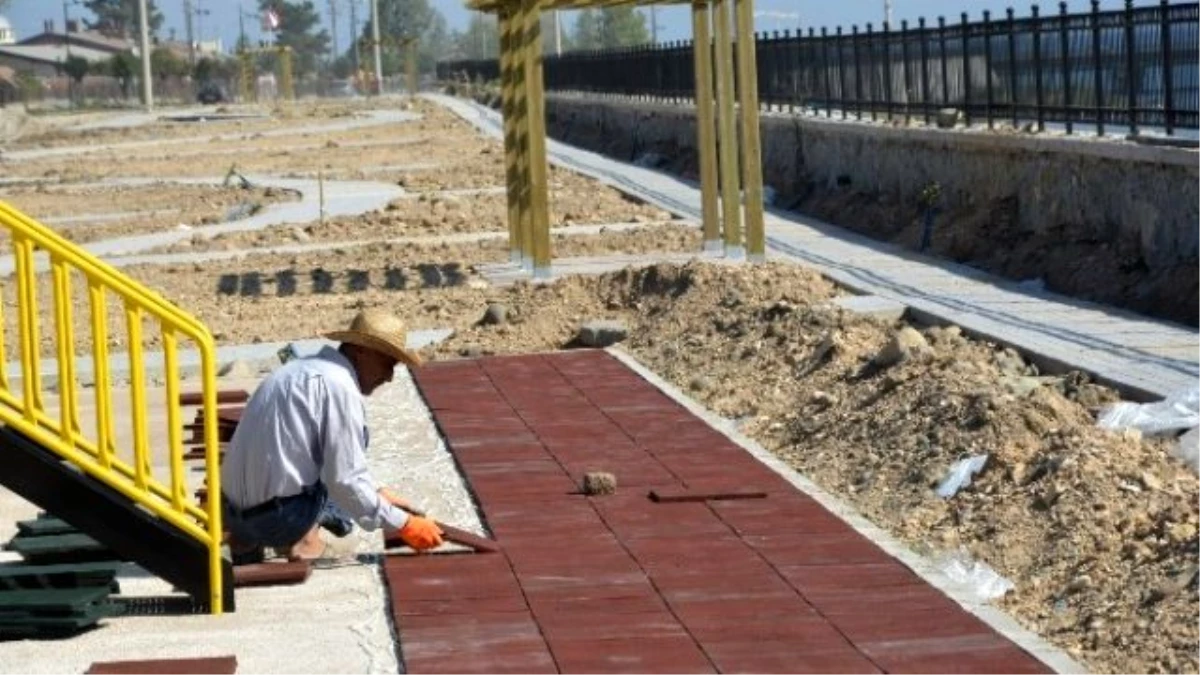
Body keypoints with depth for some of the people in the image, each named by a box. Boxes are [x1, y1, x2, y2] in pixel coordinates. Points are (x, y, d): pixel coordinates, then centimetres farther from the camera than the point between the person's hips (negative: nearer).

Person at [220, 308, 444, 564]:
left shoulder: (307, 368, 16)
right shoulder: (340, 387, -13)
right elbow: (345, 482, -15)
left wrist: (378, 493, 28)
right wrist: (402, 524, -7)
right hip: (277, 519, -9)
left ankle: (248, 540, 17)